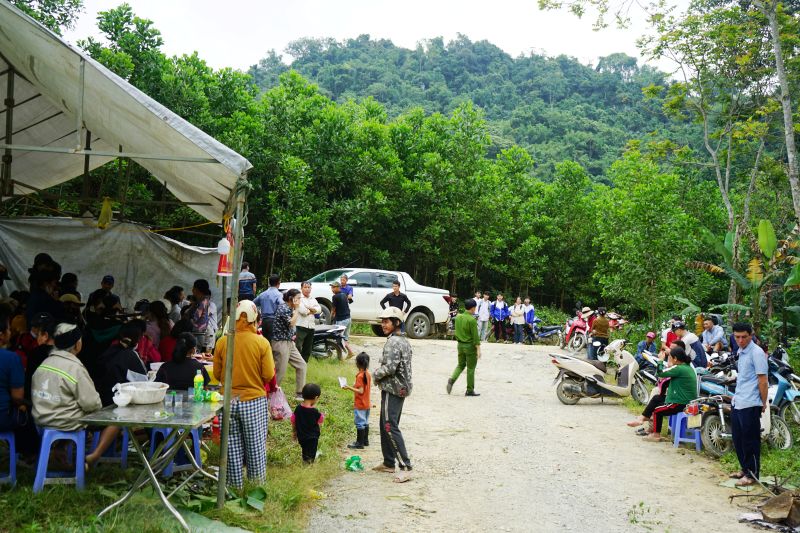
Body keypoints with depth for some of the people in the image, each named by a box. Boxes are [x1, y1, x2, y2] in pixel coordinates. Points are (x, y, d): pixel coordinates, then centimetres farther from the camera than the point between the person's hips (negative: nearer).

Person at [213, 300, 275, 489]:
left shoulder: (222, 342, -5)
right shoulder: (261, 343, -10)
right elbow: (268, 375, -9)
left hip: (228, 401, 2)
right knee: (256, 448, 12)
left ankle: (235, 486, 23)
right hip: (254, 402, -2)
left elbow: (217, 374, 3)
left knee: (233, 448, 13)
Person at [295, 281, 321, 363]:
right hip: (301, 326, -7)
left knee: (308, 349, 12)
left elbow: (319, 310, 3)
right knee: (298, 347, -16)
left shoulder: (313, 299, 18)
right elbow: (302, 310, -15)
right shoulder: (299, 298, -2)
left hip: (311, 326, 7)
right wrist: (313, 311, -1)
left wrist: (309, 308, -11)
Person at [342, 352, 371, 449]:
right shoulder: (368, 374, 4)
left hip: (359, 405, -9)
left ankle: (360, 443, 2)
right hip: (366, 404, 9)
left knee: (360, 423, -2)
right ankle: (365, 440, 25)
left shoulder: (360, 376, -21)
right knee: (365, 422, 17)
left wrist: (349, 388, -22)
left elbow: (360, 391, -23)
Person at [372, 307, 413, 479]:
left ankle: (406, 466, -15)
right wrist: (379, 374, 13)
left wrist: (375, 374, -6)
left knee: (390, 427, -11)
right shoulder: (404, 341, 14)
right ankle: (388, 463, 24)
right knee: (386, 426, 17)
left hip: (392, 390, -10)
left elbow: (389, 367, -24)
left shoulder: (393, 342, -17)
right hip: (401, 388, 10)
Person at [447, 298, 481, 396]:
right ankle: (470, 390, 11)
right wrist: (478, 349, -14)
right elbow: (475, 336, -18)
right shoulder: (472, 320, -19)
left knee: (460, 365, 20)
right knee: (471, 368, 5)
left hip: (460, 344, 6)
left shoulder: (458, 317, 2)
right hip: (470, 346, -6)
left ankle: (452, 380, -4)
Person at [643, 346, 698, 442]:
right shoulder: (688, 367, 11)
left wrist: (660, 360, -7)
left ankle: (656, 435, 7)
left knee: (657, 411, 0)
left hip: (681, 404, -10)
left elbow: (660, 373, -20)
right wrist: (670, 367, 9)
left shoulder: (679, 368, -19)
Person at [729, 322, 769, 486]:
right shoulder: (741, 352, 13)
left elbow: (763, 380, -15)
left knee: (750, 441, 0)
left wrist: (764, 403, -12)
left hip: (750, 405, -9)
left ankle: (752, 475, 9)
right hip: (737, 403, 9)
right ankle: (745, 469, 29)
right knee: (738, 439, 16)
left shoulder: (756, 353, -15)